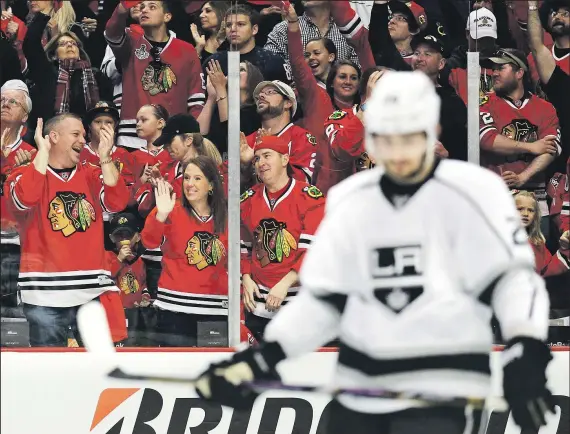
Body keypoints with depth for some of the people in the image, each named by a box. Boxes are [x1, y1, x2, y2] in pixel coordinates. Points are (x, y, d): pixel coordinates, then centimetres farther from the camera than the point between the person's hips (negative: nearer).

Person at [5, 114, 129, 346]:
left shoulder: (91, 175, 14)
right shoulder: (27, 175, 3)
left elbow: (117, 202, -2)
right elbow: (25, 199, -20)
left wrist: (105, 157, -10)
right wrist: (43, 153, -14)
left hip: (93, 289, 4)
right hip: (47, 293, -4)